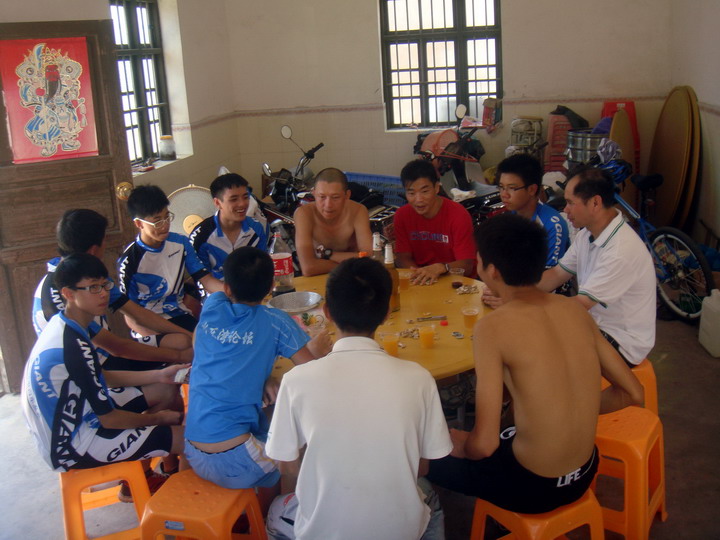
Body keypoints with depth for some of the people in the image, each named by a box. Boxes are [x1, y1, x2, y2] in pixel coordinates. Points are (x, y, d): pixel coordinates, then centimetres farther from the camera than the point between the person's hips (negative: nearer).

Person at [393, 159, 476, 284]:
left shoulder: (458, 215, -13)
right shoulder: (402, 215, -1)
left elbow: (466, 265, -16)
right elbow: (402, 258, 1)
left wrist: (440, 268, -35)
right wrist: (419, 273, -19)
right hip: (420, 282, 4)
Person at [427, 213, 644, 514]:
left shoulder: (493, 327, -22)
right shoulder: (574, 309, -3)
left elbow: (485, 444, -23)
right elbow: (633, 394, 3)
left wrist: (460, 446, -2)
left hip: (534, 486, -6)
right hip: (584, 474, 6)